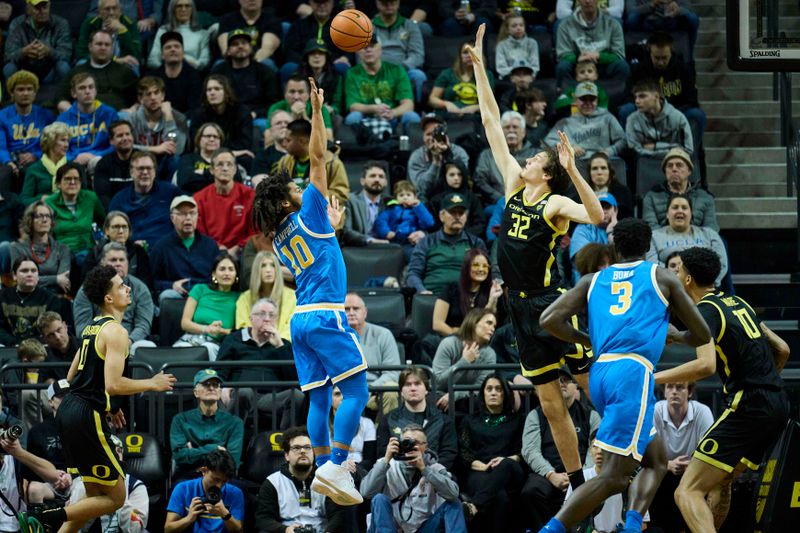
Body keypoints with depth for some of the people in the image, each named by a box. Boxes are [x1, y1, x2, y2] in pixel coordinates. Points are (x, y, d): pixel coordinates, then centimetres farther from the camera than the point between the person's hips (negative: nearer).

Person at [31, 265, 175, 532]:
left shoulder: (93, 327, 16)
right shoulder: (115, 331, -13)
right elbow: (113, 384, -22)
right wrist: (152, 384, -8)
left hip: (68, 410, 9)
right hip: (87, 417, -9)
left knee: (95, 496, 18)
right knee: (115, 498, -2)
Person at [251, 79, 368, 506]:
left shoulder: (281, 240, 15)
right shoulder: (306, 214, -4)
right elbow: (317, 158, -7)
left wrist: (329, 227, 40)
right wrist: (316, 111, -6)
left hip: (300, 319, 8)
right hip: (325, 315, -8)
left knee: (319, 398, 7)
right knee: (356, 391, -7)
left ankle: (324, 471, 1)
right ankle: (336, 467, -18)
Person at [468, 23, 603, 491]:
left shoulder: (555, 203, -9)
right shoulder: (514, 186, 8)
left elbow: (597, 217, -30)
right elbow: (492, 124, 10)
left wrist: (572, 170, -35)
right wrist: (479, 66, 9)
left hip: (555, 306, -7)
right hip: (522, 307, 7)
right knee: (551, 405, 8)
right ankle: (579, 485, 14)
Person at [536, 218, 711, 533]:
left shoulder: (593, 280, 19)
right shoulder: (661, 277, 13)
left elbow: (549, 321, 7)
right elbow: (702, 336, 16)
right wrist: (677, 338, 39)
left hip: (600, 373, 6)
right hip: (634, 370, -6)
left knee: (657, 461, 20)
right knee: (613, 477, -12)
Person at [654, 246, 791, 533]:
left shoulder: (706, 310, -8)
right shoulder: (736, 302, 18)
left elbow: (706, 365, -25)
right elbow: (782, 349, 22)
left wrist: (651, 379, -20)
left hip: (748, 408, -9)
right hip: (778, 404, 9)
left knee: (688, 492, -13)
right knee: (719, 480, 28)